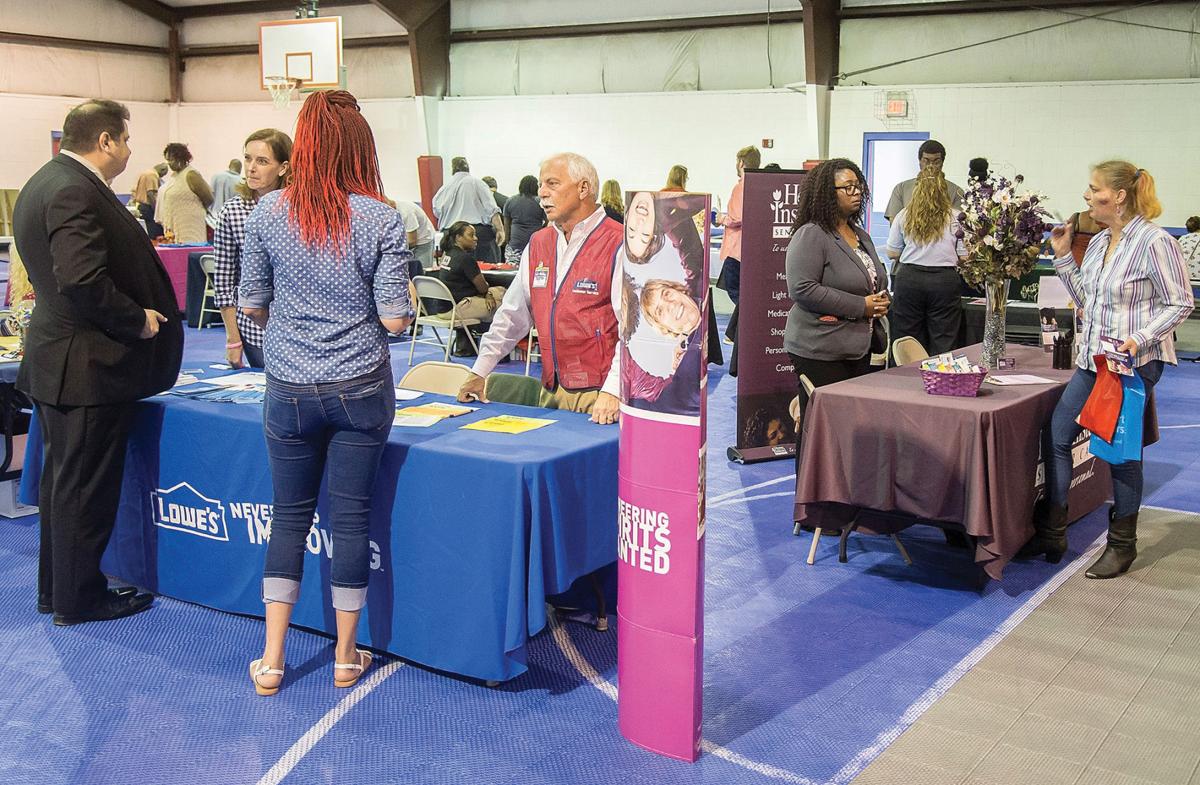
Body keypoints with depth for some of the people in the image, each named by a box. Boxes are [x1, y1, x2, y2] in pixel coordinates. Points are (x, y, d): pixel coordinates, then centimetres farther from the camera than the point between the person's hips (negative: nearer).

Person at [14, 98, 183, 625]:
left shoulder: (46, 182, 13)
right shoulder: (76, 192, -20)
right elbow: (83, 281, -29)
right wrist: (137, 319, -15)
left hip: (55, 358, 11)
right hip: (87, 364, -11)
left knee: (63, 479, 18)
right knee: (85, 485, 1)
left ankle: (56, 588, 30)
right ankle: (79, 598, 13)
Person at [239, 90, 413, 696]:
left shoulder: (268, 213, -5)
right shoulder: (381, 220, -10)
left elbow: (252, 304, 1)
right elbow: (395, 318, -11)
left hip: (290, 390, 1)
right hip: (360, 389, -1)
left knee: (290, 515, 13)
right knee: (351, 517, 8)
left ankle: (271, 661, 17)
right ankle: (346, 657, 21)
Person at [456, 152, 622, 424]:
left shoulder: (620, 246, -9)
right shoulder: (538, 243, 14)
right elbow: (512, 315, 19)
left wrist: (612, 391, -26)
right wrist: (479, 373, 16)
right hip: (551, 392, 6)